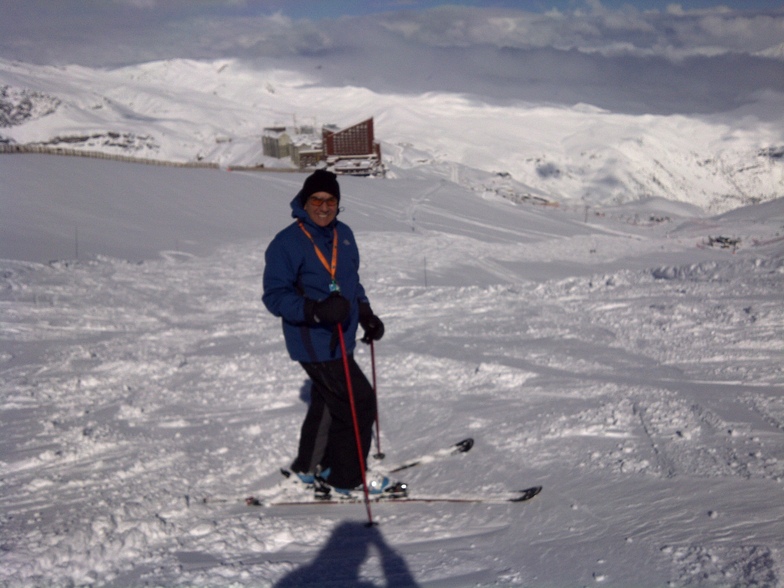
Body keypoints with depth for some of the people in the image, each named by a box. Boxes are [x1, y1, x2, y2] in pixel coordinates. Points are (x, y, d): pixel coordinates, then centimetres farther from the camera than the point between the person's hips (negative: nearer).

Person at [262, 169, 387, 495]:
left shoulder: (343, 234, 8)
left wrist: (366, 314, 11)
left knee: (327, 403, 22)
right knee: (359, 403, -6)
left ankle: (309, 465, 40)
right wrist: (316, 310, -32)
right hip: (315, 343, -8)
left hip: (341, 338, 8)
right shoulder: (286, 243, -16)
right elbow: (275, 295, -19)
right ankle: (346, 477, 9)